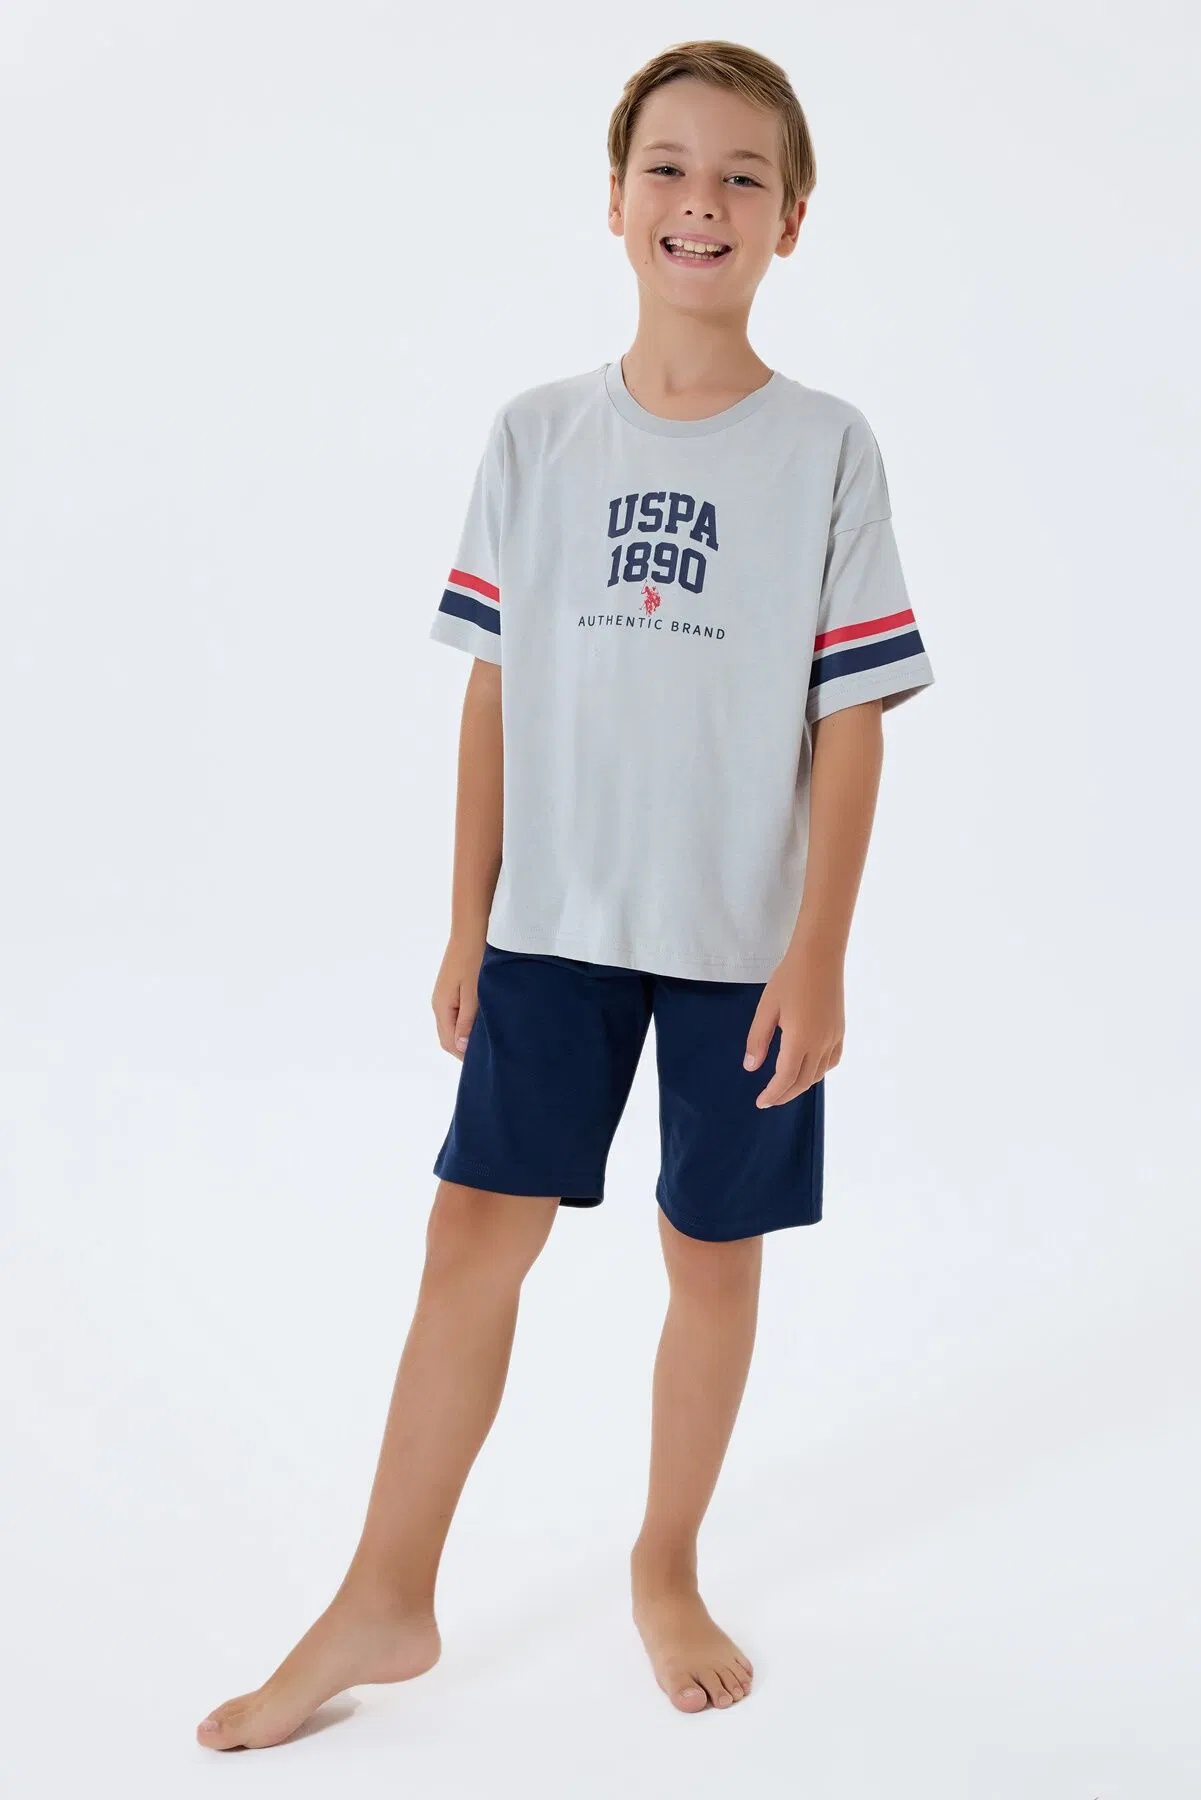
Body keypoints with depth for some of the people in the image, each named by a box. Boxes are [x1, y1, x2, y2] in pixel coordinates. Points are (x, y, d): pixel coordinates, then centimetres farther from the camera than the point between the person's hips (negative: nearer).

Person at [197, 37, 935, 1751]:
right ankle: (385, 1603, 15)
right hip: (554, 921, 2)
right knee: (475, 1230, 1)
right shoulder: (536, 436, 2)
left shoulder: (826, 449, -4)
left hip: (744, 939, -1)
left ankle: (668, 1573, 30)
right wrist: (468, 925, 3)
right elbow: (496, 693, 4)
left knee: (714, 1251, 9)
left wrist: (817, 958, -9)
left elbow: (850, 724, -5)